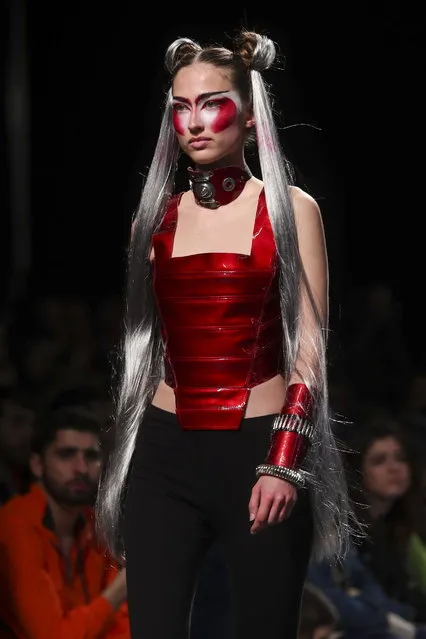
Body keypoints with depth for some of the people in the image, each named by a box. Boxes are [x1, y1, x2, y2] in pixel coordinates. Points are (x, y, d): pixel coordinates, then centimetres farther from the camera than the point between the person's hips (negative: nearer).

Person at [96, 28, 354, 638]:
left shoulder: (291, 210, 1)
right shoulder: (154, 217, 11)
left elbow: (309, 348, -3)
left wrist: (285, 461, -13)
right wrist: (122, 458, 20)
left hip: (261, 450, -3)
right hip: (166, 452, 3)